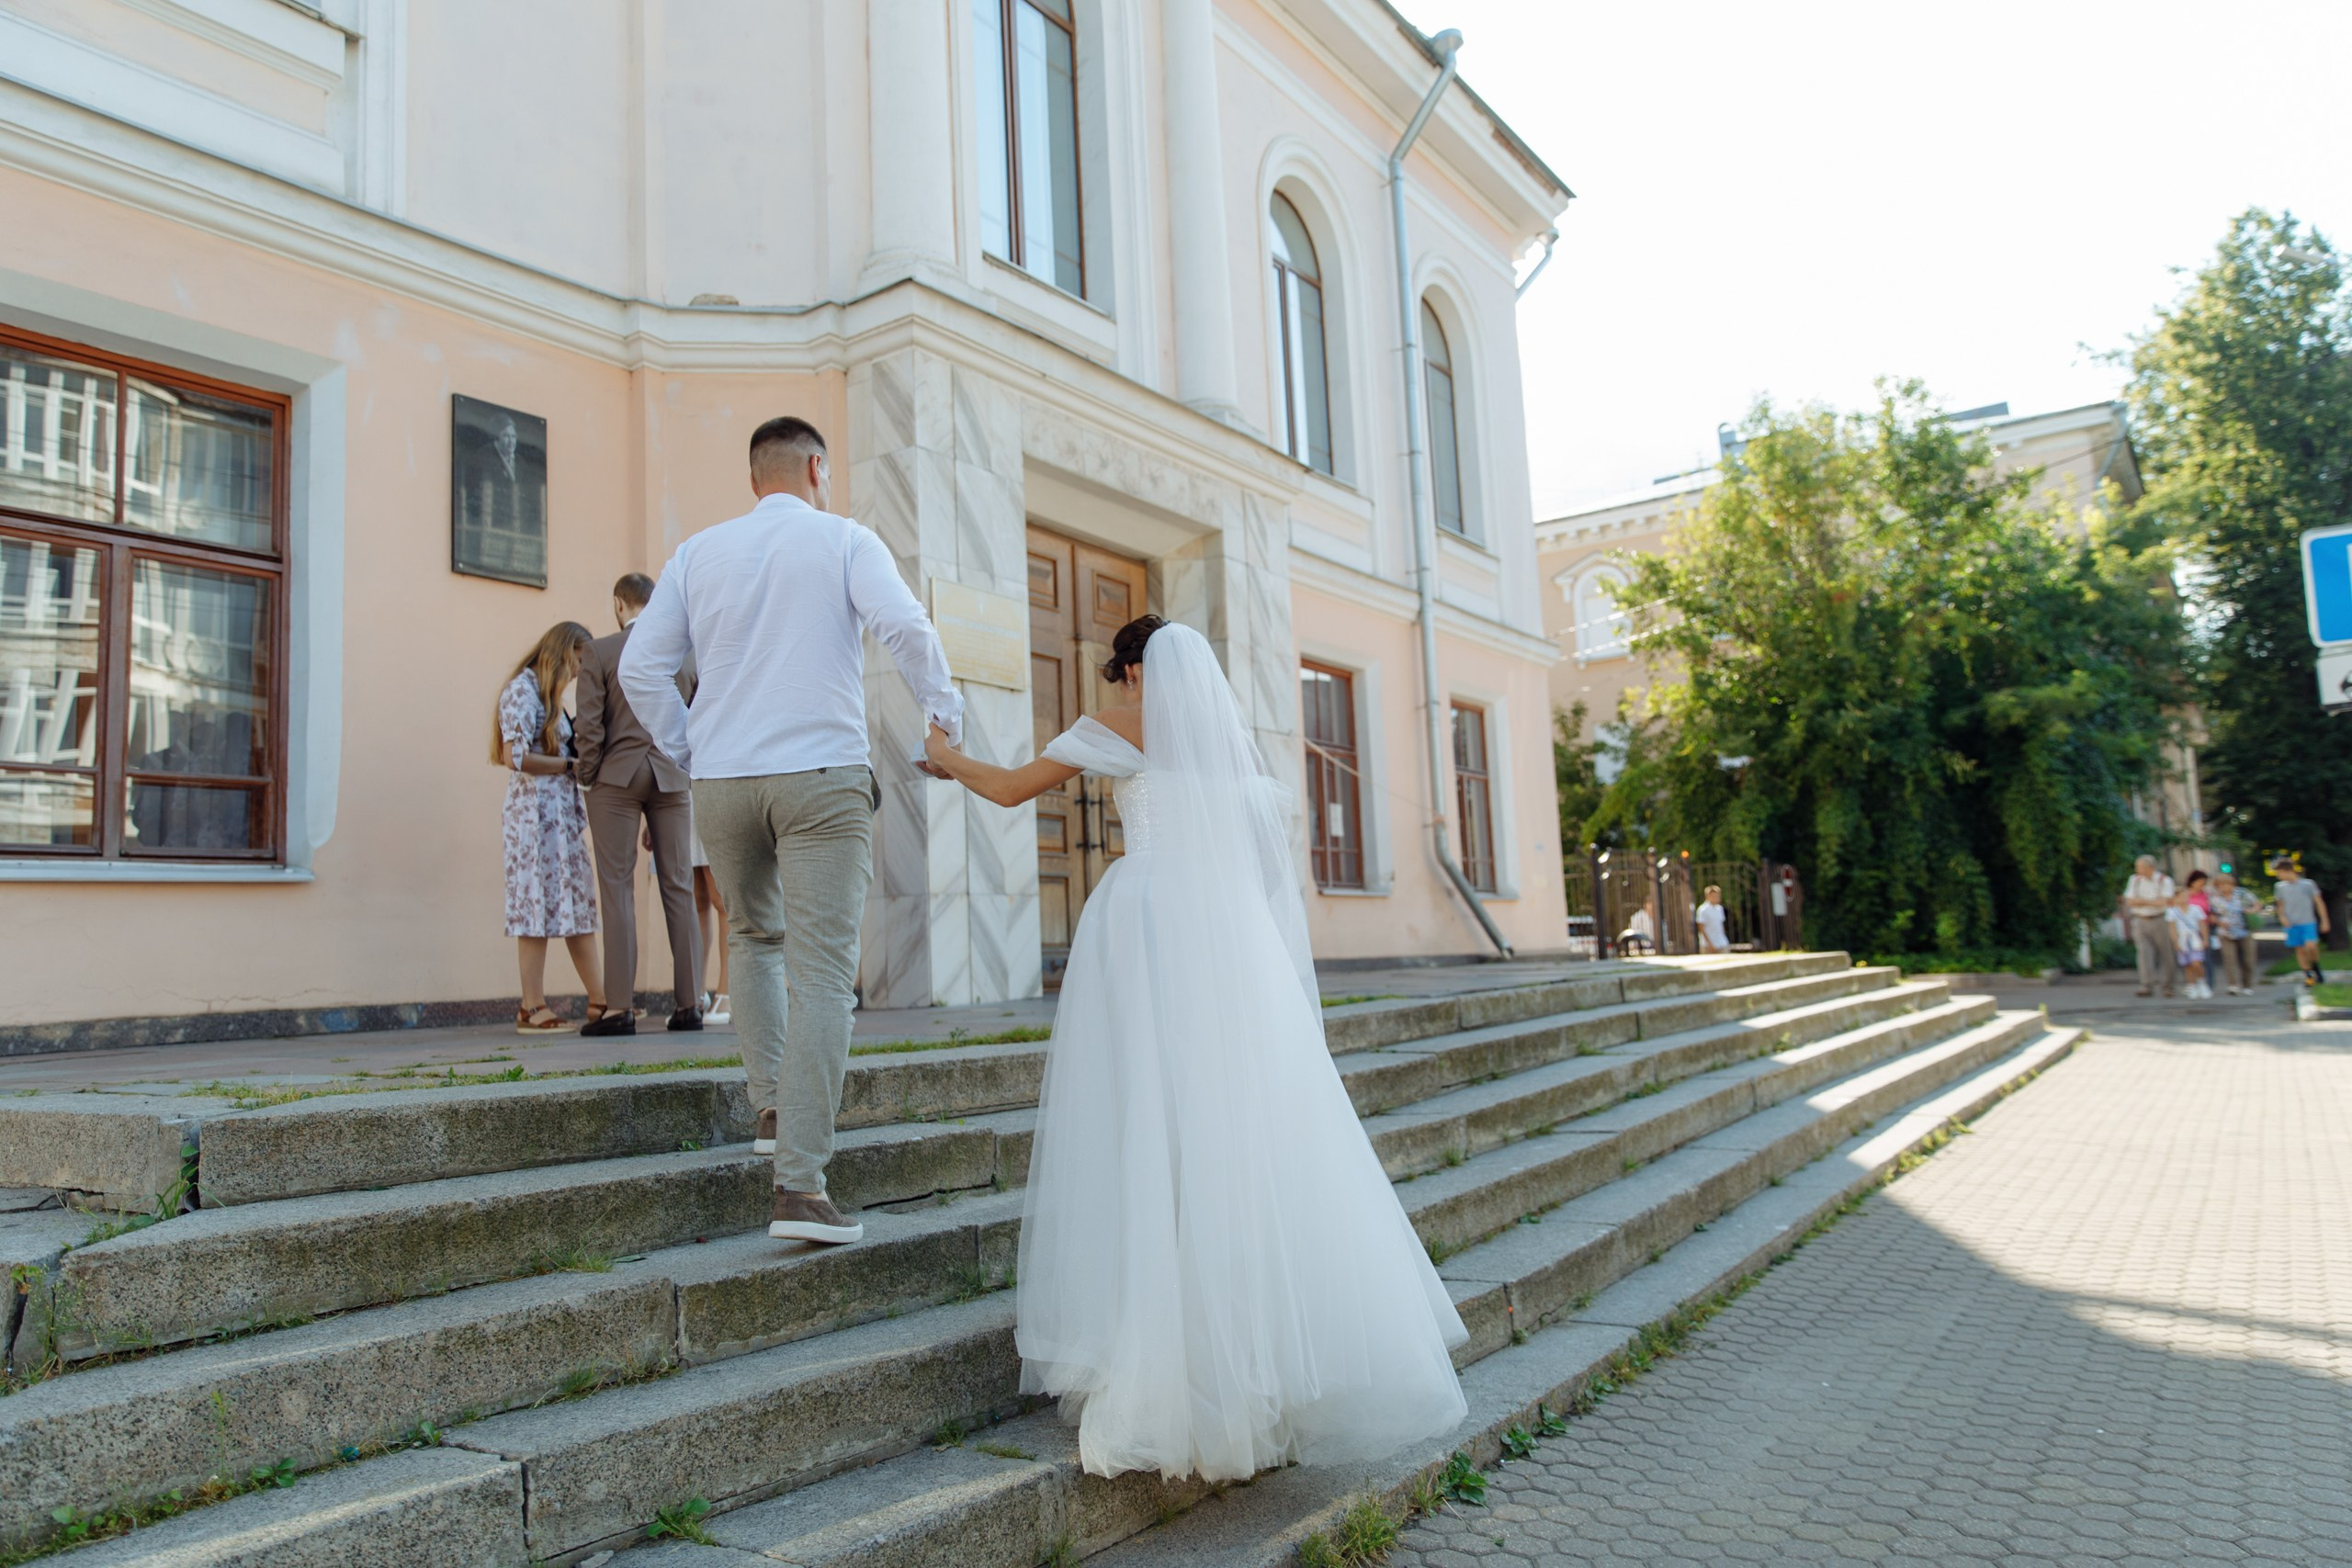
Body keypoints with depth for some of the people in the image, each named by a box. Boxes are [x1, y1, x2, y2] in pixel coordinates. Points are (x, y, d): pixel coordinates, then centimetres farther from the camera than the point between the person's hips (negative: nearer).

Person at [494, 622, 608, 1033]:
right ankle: (532, 1008, 0)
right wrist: (569, 764, -10)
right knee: (539, 902, -6)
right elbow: (516, 757, -18)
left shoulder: (547, 693, 19)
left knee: (577, 903, 8)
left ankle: (598, 1000, 12)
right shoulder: (522, 690, -9)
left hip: (562, 811, 9)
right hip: (535, 810, -9)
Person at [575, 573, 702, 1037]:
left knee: (617, 889, 0)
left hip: (618, 777, -2)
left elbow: (589, 729, -6)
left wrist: (588, 781, 4)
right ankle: (688, 1003, 5)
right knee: (678, 888, 5)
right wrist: (684, 766, 14)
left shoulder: (598, 652, -2)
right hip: (672, 777, 3)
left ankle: (621, 1007, -2)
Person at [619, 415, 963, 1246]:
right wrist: (945, 710, 0)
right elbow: (903, 625, -13)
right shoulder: (846, 540, 4)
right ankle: (800, 1185, -11)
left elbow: (641, 667, 9)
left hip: (720, 780, 4)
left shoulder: (699, 552, 13)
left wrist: (688, 749, 17)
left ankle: (773, 1111, 21)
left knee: (756, 942, 26)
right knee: (822, 973, -6)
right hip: (821, 775, -4)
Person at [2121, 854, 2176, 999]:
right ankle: (2147, 986, -15)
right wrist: (2153, 902, -7)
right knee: (2144, 953, -10)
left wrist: (2142, 901, -7)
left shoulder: (2164, 881, -3)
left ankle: (2167, 985, 17)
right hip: (2140, 921, 2)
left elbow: (2163, 902, -14)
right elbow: (2129, 901, 1)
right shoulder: (2135, 880, 7)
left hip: (2159, 921, -2)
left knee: (2165, 954, 4)